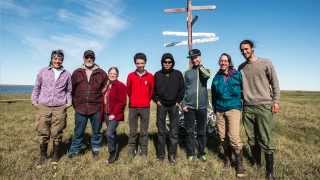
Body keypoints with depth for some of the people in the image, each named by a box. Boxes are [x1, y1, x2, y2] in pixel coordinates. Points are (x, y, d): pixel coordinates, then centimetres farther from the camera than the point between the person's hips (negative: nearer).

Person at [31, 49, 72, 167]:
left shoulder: (67, 74, 9)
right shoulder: (43, 71, 8)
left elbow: (69, 91, 17)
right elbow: (36, 88, 14)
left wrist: (69, 102, 5)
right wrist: (34, 101, 4)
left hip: (60, 108, 0)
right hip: (43, 107, 1)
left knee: (57, 134, 4)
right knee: (43, 133, 6)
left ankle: (56, 155, 23)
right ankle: (42, 156, 24)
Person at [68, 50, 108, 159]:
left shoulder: (102, 73, 2)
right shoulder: (76, 73, 6)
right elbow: (71, 90, 10)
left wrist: (101, 103, 2)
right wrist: (75, 103, 7)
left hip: (96, 109, 0)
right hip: (80, 108, 1)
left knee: (96, 131, 12)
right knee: (78, 131, 11)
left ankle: (95, 149, 29)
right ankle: (75, 149, 29)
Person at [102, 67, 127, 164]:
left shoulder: (121, 86, -10)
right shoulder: (106, 86, 12)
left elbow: (122, 102, -15)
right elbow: (103, 100, 17)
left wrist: (114, 114, -18)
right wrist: (103, 113, 8)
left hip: (115, 115, -7)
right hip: (107, 114, 7)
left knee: (109, 133, -14)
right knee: (112, 134, 16)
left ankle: (112, 154, 6)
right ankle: (115, 153, 31)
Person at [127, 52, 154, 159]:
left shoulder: (150, 76, 1)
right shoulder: (130, 76, 1)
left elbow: (152, 91, 9)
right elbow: (128, 90, 11)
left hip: (145, 107, 0)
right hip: (133, 107, 1)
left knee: (144, 131, 7)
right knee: (132, 131, 7)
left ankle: (144, 151, 18)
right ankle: (131, 151, 20)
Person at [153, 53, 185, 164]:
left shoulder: (178, 74, 1)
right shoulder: (157, 75, 3)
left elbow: (182, 89, 6)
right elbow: (153, 89, 9)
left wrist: (178, 101, 0)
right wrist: (157, 100, 1)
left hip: (174, 105, 0)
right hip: (161, 105, 1)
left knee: (174, 131, 2)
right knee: (161, 130, 6)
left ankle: (172, 155, 13)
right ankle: (161, 154, 18)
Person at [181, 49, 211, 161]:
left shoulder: (205, 70, 7)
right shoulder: (187, 73, 8)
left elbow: (207, 76, -19)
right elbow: (183, 89, 6)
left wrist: (200, 65, -8)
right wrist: (183, 104, -2)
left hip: (202, 106, 0)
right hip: (189, 106, 0)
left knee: (202, 131, 9)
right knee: (190, 131, 6)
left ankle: (201, 152, 24)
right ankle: (190, 153, 19)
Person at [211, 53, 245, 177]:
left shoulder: (237, 74, -2)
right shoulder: (217, 77, 8)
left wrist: (241, 104, 4)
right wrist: (215, 108, 18)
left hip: (233, 108, -4)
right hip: (219, 110, 4)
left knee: (234, 137, -11)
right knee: (222, 136, 10)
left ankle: (239, 163, 7)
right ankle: (227, 157, 31)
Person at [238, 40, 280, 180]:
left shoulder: (265, 63, 1)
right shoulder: (241, 67, 11)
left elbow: (275, 83, 2)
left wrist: (276, 101, -3)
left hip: (264, 106, -3)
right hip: (247, 107, 4)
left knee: (265, 140, -2)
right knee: (252, 138, 10)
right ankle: (256, 163, 28)